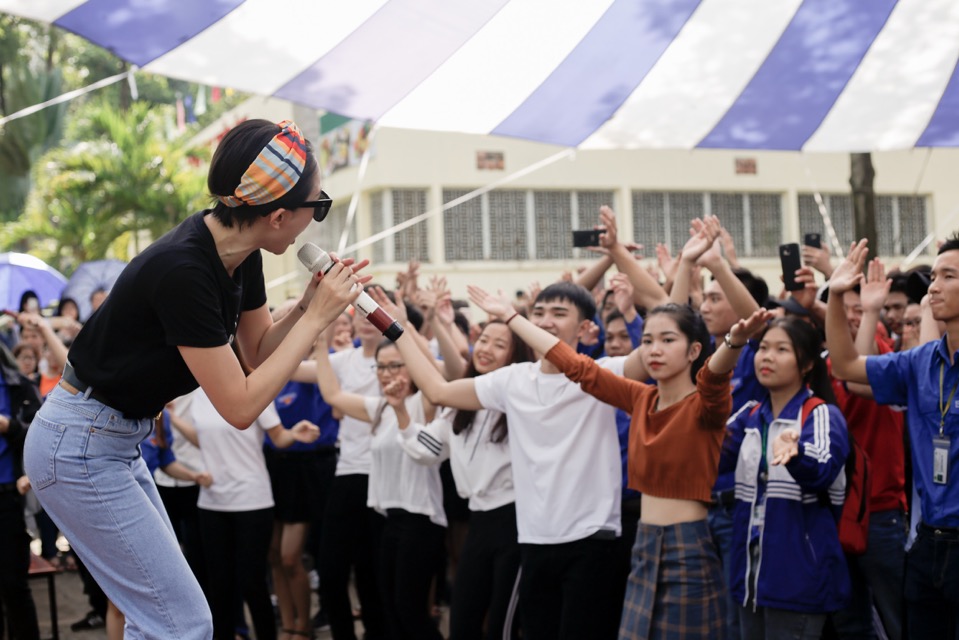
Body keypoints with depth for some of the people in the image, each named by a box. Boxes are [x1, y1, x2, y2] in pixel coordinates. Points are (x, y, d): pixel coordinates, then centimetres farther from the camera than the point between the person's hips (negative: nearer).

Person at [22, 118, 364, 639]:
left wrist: (309, 305, -6)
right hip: (79, 447, -9)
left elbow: (258, 351, 13)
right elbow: (241, 407, -25)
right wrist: (316, 318, -19)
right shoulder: (182, 270, -29)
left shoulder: (239, 256, -3)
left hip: (118, 444, 9)